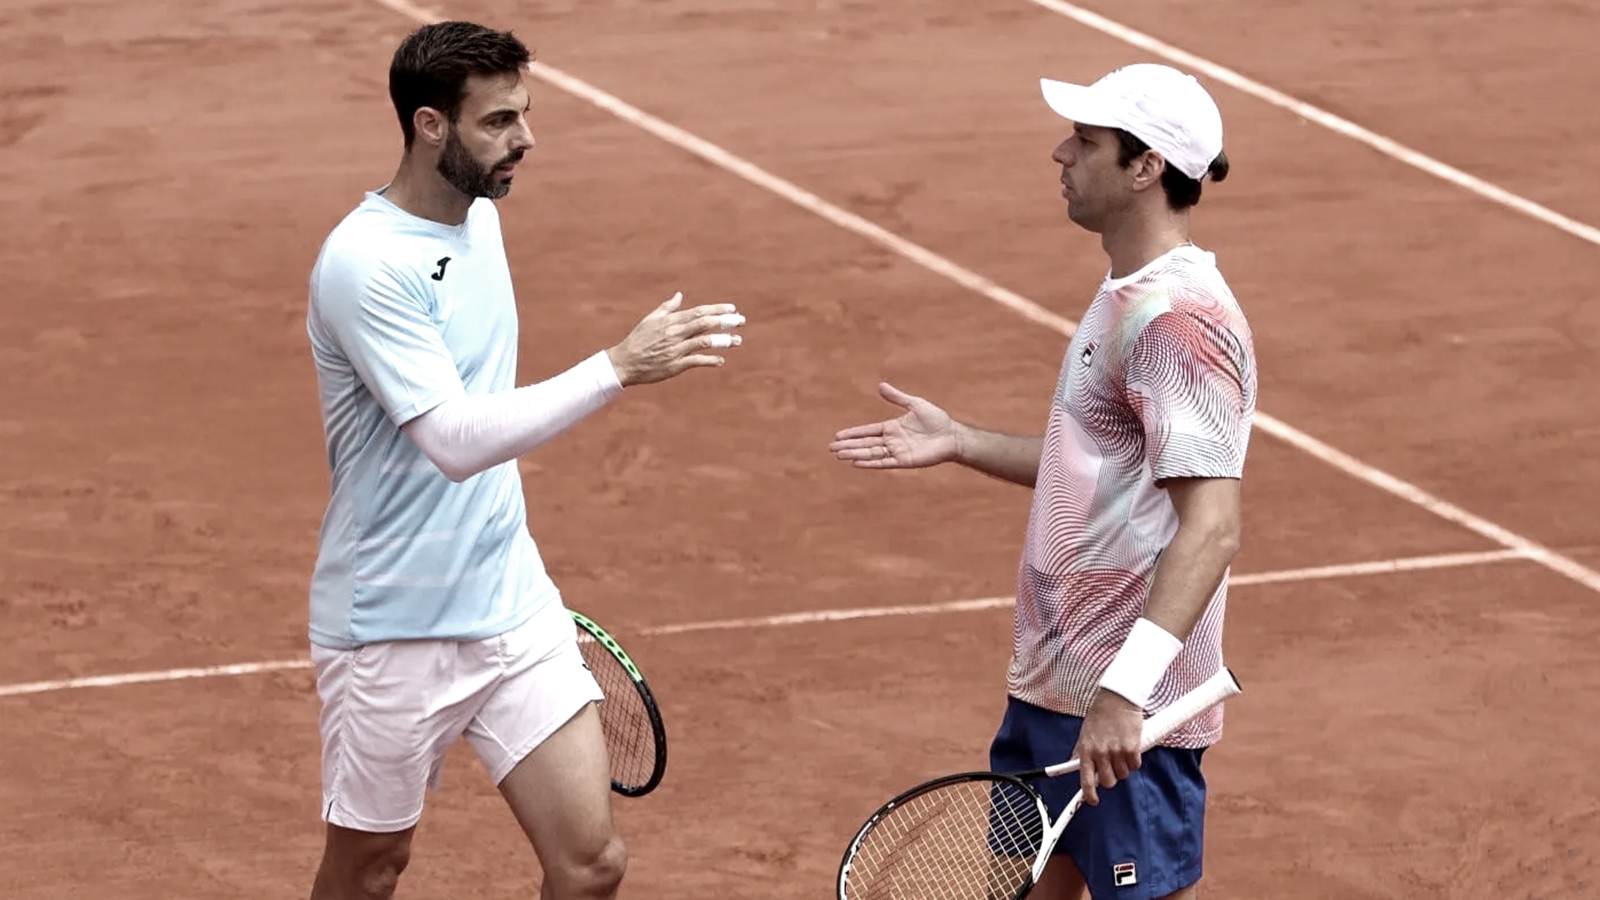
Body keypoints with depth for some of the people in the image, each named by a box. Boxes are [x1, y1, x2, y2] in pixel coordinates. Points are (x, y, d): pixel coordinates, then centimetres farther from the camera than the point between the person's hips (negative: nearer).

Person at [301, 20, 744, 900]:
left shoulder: (479, 215, 5)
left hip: (512, 608, 7)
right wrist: (619, 366, -35)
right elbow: (454, 441, -30)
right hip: (396, 631, -7)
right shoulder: (363, 264, -21)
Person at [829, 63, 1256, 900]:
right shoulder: (1125, 297, 12)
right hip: (1050, 679, 10)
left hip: (1125, 712, -10)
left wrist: (1126, 688, -33)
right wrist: (960, 443, 16)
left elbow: (1211, 526, -27)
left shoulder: (1183, 320, -21)